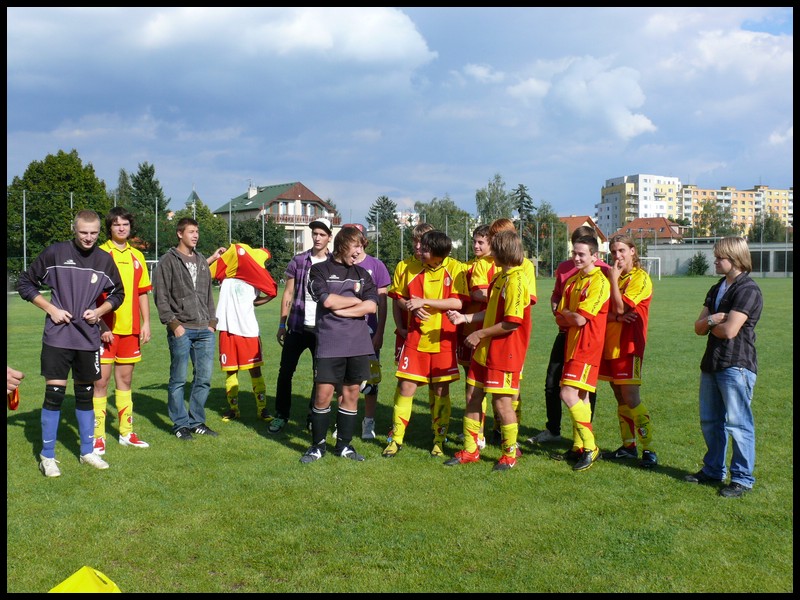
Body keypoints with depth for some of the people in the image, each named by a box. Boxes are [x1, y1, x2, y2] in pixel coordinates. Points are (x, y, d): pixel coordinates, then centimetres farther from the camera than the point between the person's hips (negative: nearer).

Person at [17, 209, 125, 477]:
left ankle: (88, 451, 24)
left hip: (89, 338, 3)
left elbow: (117, 293, 16)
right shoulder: (54, 253, -4)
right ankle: (47, 456, 8)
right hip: (57, 336, -3)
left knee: (85, 394, 12)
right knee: (54, 393, -5)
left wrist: (99, 311, -2)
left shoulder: (105, 260, 4)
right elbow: (25, 283, 2)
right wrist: (50, 308, -7)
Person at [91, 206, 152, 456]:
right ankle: (98, 437, 5)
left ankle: (126, 432, 20)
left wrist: (146, 323, 8)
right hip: (106, 329, -5)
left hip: (130, 328, 5)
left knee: (125, 379, 12)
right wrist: (100, 324, -14)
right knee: (101, 381, -3)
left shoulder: (137, 256, 11)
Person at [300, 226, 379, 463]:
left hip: (358, 344, 4)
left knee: (351, 394, 7)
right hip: (329, 344, -4)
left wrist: (339, 309, -7)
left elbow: (371, 306, 0)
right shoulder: (319, 270, 3)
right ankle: (318, 445, 12)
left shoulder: (362, 273, 14)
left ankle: (344, 445, 20)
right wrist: (357, 300, 0)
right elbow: (327, 300, -12)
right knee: (323, 394, -3)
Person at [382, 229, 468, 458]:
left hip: (443, 340, -1)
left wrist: (424, 302, -16)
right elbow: (397, 296, 12)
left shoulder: (455, 268, -6)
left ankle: (439, 439, 22)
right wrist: (412, 308, -8)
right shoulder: (411, 270, 1)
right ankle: (396, 438, 15)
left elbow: (458, 302, -13)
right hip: (415, 338, 2)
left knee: (441, 390, 7)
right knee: (405, 388, 0)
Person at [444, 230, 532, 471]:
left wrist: (480, 334, -15)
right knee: (472, 395, 12)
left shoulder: (516, 281, -18)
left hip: (505, 352, -10)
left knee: (501, 402, 0)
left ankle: (510, 454, 19)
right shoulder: (501, 277, 13)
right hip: (485, 349, 10)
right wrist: (464, 318, 11)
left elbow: (512, 322, -24)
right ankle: (470, 451, 24)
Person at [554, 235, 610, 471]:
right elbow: (560, 319, 9)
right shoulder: (572, 281, 13)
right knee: (580, 397, 13)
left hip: (587, 345, -8)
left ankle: (590, 447, -5)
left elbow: (580, 319, -20)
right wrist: (570, 317, -12)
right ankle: (579, 447, 21)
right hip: (572, 343, 8)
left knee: (568, 395, -14)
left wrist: (566, 313, -1)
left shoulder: (600, 281, -13)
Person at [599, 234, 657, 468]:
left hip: (628, 346, -7)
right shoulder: (614, 277, 13)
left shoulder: (640, 278, -9)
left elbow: (620, 308, -19)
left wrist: (614, 278, -12)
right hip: (610, 344, 7)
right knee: (620, 398, 12)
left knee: (631, 399, -10)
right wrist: (616, 317, -16)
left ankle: (649, 449, -3)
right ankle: (628, 446, 20)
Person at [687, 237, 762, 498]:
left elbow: (729, 330, -20)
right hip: (712, 364, 9)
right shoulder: (716, 289, 15)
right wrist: (711, 320, -11)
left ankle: (743, 478, 8)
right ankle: (713, 470, 29)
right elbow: (699, 327, 10)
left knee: (737, 423, -3)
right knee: (710, 421, 16)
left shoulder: (748, 290, -12)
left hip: (737, 366, -9)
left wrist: (710, 324, 0)